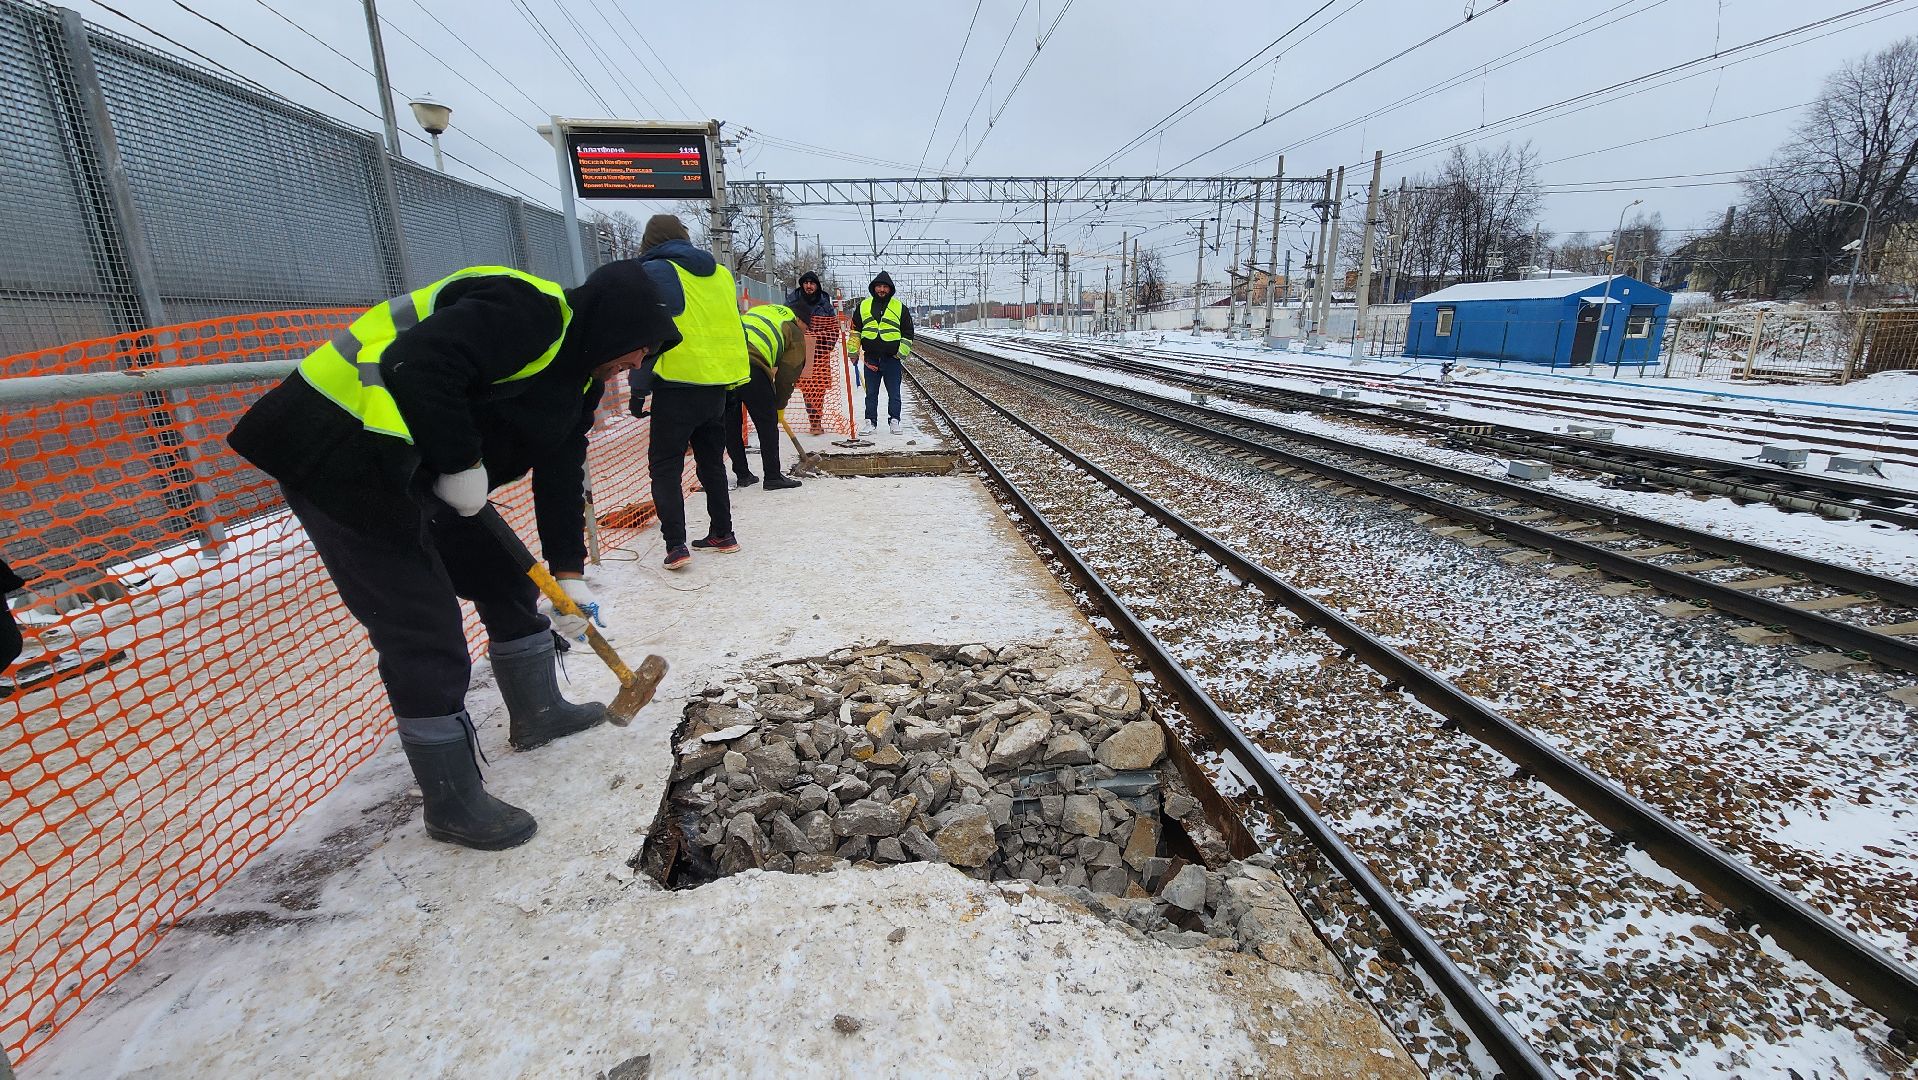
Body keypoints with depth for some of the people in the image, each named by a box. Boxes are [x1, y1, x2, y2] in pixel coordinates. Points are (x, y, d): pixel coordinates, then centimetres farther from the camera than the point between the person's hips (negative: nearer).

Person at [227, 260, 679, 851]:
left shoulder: (580, 375, 9)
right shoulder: (526, 310, -21)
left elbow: (561, 471, 11)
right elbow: (416, 366, -33)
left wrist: (568, 572, 8)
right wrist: (462, 463, -21)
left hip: (417, 466, 10)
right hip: (336, 455, -10)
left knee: (504, 578, 16)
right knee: (423, 630, -8)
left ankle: (538, 711, 36)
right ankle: (452, 804, 6)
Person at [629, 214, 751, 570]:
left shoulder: (653, 272, -4)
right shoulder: (719, 273, 13)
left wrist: (640, 387, -6)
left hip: (677, 384, -6)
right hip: (718, 383, 6)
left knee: (665, 465, 2)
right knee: (712, 462, 18)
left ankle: (675, 545, -5)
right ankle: (722, 534, 22)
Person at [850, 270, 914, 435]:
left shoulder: (900, 307, 5)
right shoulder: (863, 306, 10)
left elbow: (908, 333, 7)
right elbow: (855, 330, 14)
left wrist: (901, 353, -2)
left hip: (892, 358, -2)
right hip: (870, 358, 2)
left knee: (894, 393, 3)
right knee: (871, 393, 7)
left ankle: (894, 420, 13)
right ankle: (871, 421, 15)